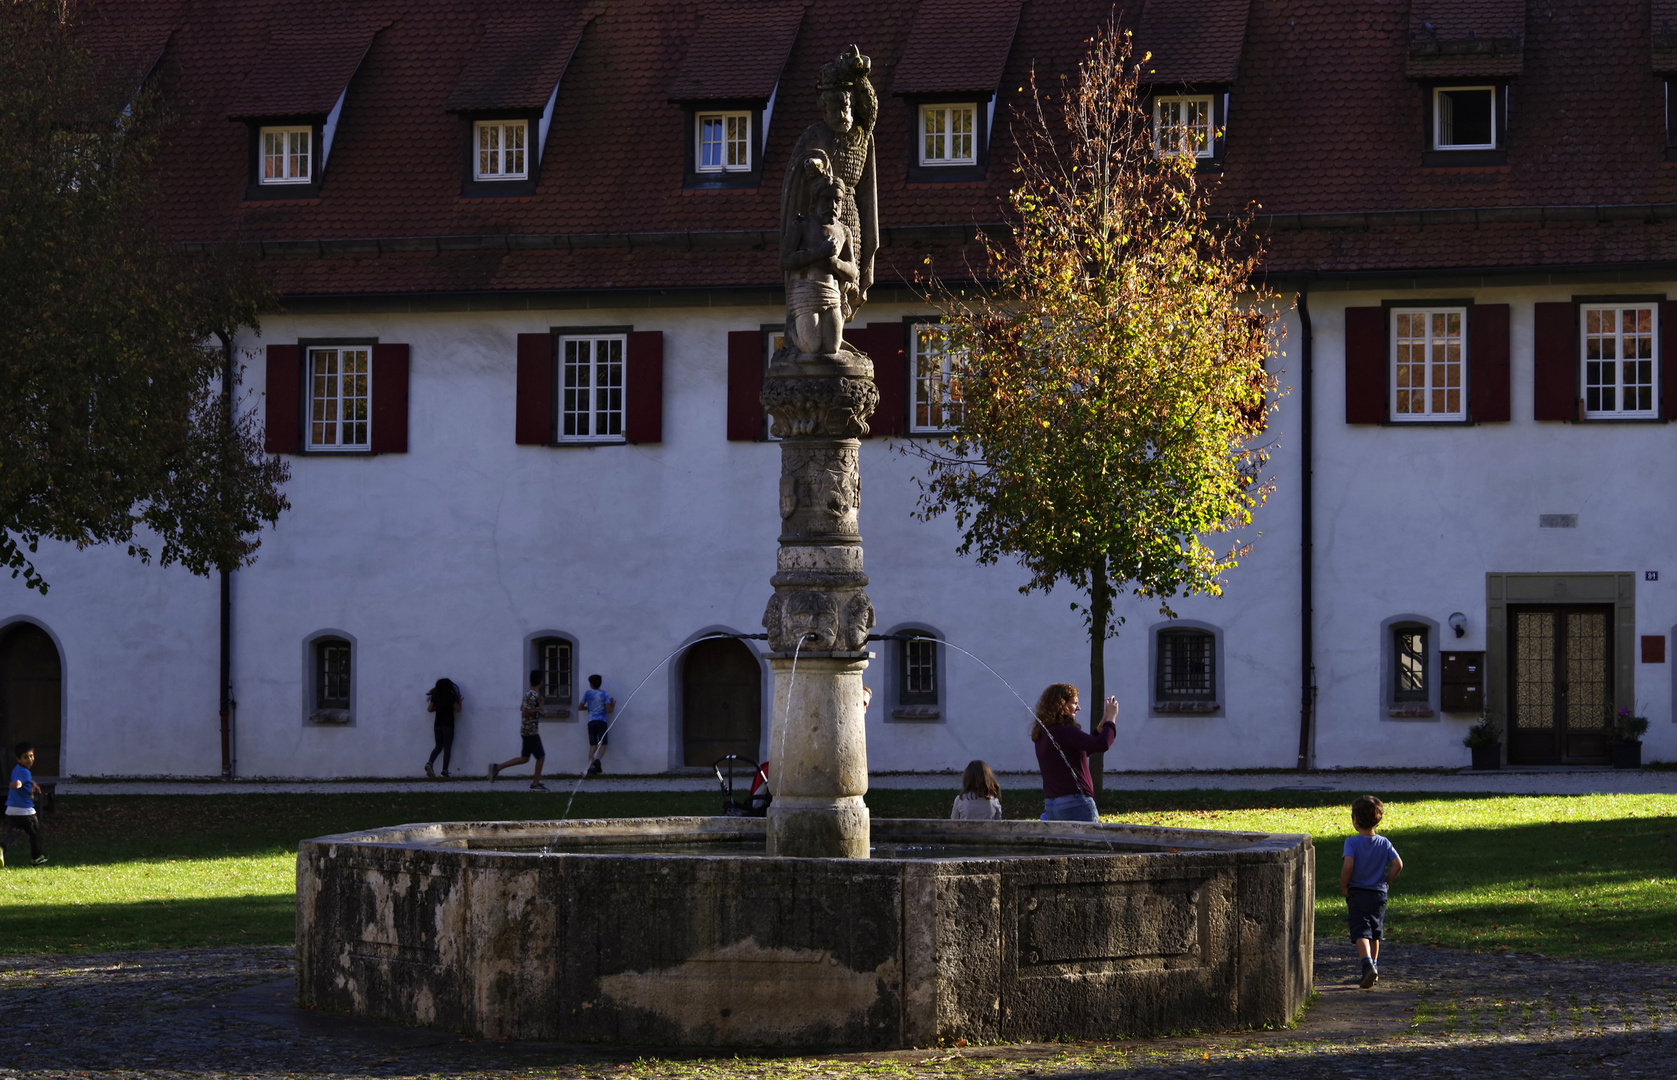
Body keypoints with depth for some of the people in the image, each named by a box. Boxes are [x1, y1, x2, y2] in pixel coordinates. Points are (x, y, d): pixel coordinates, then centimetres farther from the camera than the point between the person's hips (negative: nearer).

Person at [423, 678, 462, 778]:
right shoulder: (451, 697, -10)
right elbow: (457, 709, -9)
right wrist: (459, 702, 10)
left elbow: (429, 709, 4)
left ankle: (429, 763, -9)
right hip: (448, 725, -4)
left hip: (437, 725, 4)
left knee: (438, 746, 14)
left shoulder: (435, 697, 1)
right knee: (447, 748, 4)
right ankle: (445, 770, 4)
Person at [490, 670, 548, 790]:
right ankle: (535, 784, 7)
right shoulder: (534, 696, -20)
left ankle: (497, 768, 13)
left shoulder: (528, 693, 9)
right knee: (541, 756, 0)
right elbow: (525, 713, -24)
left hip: (526, 730, 9)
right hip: (531, 731, -9)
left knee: (524, 758, 14)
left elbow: (522, 708, 21)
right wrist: (538, 708, -18)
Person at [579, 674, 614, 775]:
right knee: (603, 745, -2)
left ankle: (591, 764, -11)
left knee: (593, 745, 5)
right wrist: (613, 705, 19)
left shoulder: (588, 693, 7)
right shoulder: (604, 694, 2)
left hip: (591, 722, 2)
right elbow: (609, 710, -2)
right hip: (602, 721, -2)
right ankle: (597, 759, -30)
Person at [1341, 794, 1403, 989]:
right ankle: (1374, 965, 31)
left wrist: (1343, 886, -11)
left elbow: (1348, 865, -25)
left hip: (1357, 894, -4)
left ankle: (1368, 965, -30)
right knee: (1375, 933, 21)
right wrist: (1386, 882, 6)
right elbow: (1398, 865, -8)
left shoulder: (1351, 843, -11)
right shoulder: (1384, 843, 0)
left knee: (1361, 934, -9)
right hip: (1379, 894, 4)